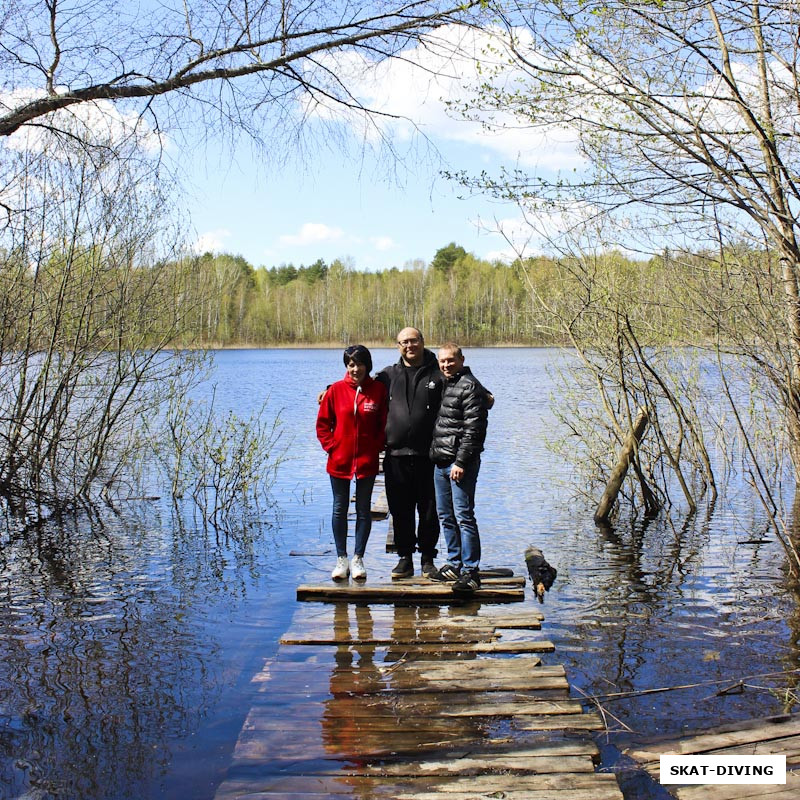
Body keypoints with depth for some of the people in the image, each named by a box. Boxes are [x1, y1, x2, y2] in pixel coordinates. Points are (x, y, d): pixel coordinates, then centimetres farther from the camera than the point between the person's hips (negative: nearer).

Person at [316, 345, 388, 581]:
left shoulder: (378, 389, -3)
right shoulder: (336, 390, -2)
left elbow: (384, 424, 2)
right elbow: (323, 423, 5)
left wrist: (376, 447, -6)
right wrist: (331, 446, -4)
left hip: (367, 461, -1)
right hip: (339, 461, 1)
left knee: (363, 510, 8)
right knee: (340, 510, 8)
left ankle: (358, 559, 18)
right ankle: (341, 559, 18)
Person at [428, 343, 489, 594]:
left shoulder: (469, 386, -10)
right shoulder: (443, 385, 16)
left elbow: (473, 429, -16)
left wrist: (461, 462, -20)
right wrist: (434, 455, 15)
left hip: (461, 462, -9)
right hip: (440, 461, 9)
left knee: (464, 516, -8)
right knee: (445, 516, 13)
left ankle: (471, 571, -3)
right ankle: (454, 564, 23)